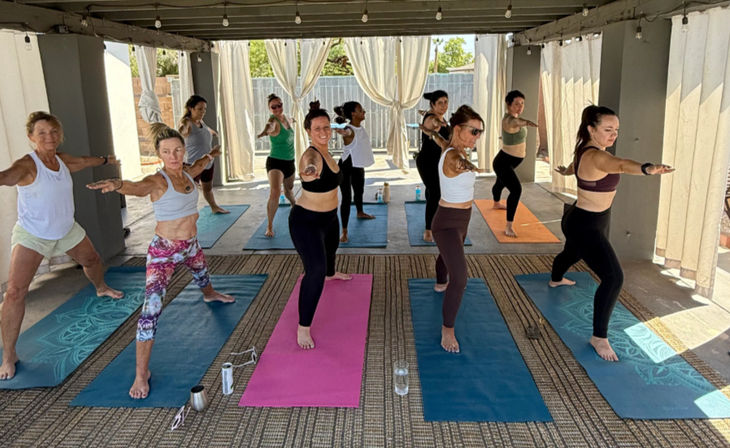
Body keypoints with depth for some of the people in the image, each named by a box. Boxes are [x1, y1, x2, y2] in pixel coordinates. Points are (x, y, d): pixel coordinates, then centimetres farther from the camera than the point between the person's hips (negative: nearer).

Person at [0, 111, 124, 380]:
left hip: (67, 231, 7)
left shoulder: (62, 159, -4)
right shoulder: (27, 165, -25)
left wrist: (105, 160, 38)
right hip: (31, 237, -7)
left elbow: (83, 162, 19)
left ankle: (101, 288, 65)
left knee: (91, 260, 28)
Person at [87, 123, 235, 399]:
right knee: (151, 308, -14)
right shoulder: (157, 181, -22)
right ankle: (141, 373, -8)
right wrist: (118, 185, -68)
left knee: (202, 276, 36)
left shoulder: (188, 173, -2)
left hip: (191, 245, 7)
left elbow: (199, 166, 23)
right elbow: (137, 188, -46)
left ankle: (210, 295, 73)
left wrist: (210, 155, 43)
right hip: (163, 251, -7)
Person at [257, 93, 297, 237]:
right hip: (275, 162, -7)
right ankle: (269, 226, -12)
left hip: (289, 161, 7)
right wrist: (266, 130, -64)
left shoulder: (286, 119, 4)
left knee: (289, 190, 25)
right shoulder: (273, 120, -18)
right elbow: (270, 126, -45)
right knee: (275, 193, -24)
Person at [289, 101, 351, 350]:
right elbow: (309, 168, -56)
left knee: (331, 248, 36)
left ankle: (330, 274, 71)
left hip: (329, 217, 10)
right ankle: (303, 328, -7)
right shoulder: (311, 156, -29)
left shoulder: (325, 152, -2)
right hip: (307, 221, -10)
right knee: (315, 272, -17)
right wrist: (309, 172, -76)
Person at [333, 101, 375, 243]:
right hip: (346, 167, -9)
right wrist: (341, 131, -74)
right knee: (347, 198, -10)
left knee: (359, 191, 28)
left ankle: (360, 213, 56)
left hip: (358, 166, 9)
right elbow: (343, 131, -51)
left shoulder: (360, 127, 1)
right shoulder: (349, 131, -26)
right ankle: (344, 231, -6)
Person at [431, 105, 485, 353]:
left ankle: (440, 283, 66)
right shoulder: (453, 156, -25)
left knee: (448, 254, 36)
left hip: (459, 219, 10)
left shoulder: (455, 150, 5)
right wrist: (470, 166, -58)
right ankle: (447, 329, -1)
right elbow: (459, 165, -44)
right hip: (448, 223, -10)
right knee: (459, 279, -15)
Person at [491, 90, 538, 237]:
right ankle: (509, 227, -26)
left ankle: (496, 203, 65)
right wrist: (523, 122, -76)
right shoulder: (509, 120, -29)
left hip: (510, 161, 10)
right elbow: (513, 122, -56)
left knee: (501, 183, 35)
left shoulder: (514, 116, 1)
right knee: (516, 190, -26)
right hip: (503, 162, -10)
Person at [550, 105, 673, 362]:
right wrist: (648, 168, -71)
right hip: (586, 227, -11)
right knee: (613, 278, -17)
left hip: (583, 222, 11)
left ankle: (555, 280, 69)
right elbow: (621, 165, -52)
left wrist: (566, 171, 49)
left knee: (573, 253, 38)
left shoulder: (585, 150, 2)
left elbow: (575, 165, 26)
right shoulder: (596, 157, -29)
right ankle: (599, 337, -7)